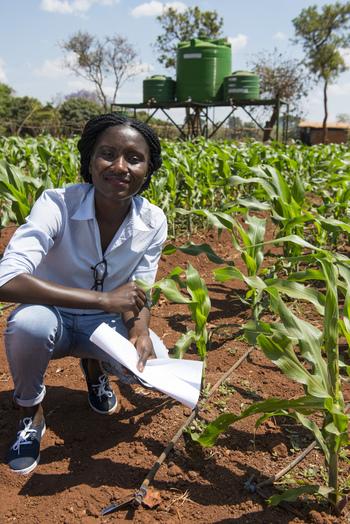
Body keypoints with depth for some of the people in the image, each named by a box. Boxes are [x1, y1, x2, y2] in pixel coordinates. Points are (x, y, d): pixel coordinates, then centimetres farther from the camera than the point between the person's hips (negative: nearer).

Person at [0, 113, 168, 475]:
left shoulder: (153, 222, -14)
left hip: (106, 323, 3)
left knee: (155, 363, -24)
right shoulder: (57, 204, -26)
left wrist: (140, 329, -31)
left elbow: (139, 296, -7)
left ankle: (94, 365, 14)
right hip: (53, 317, -2)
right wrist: (104, 299, -40)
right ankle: (31, 413, -3)